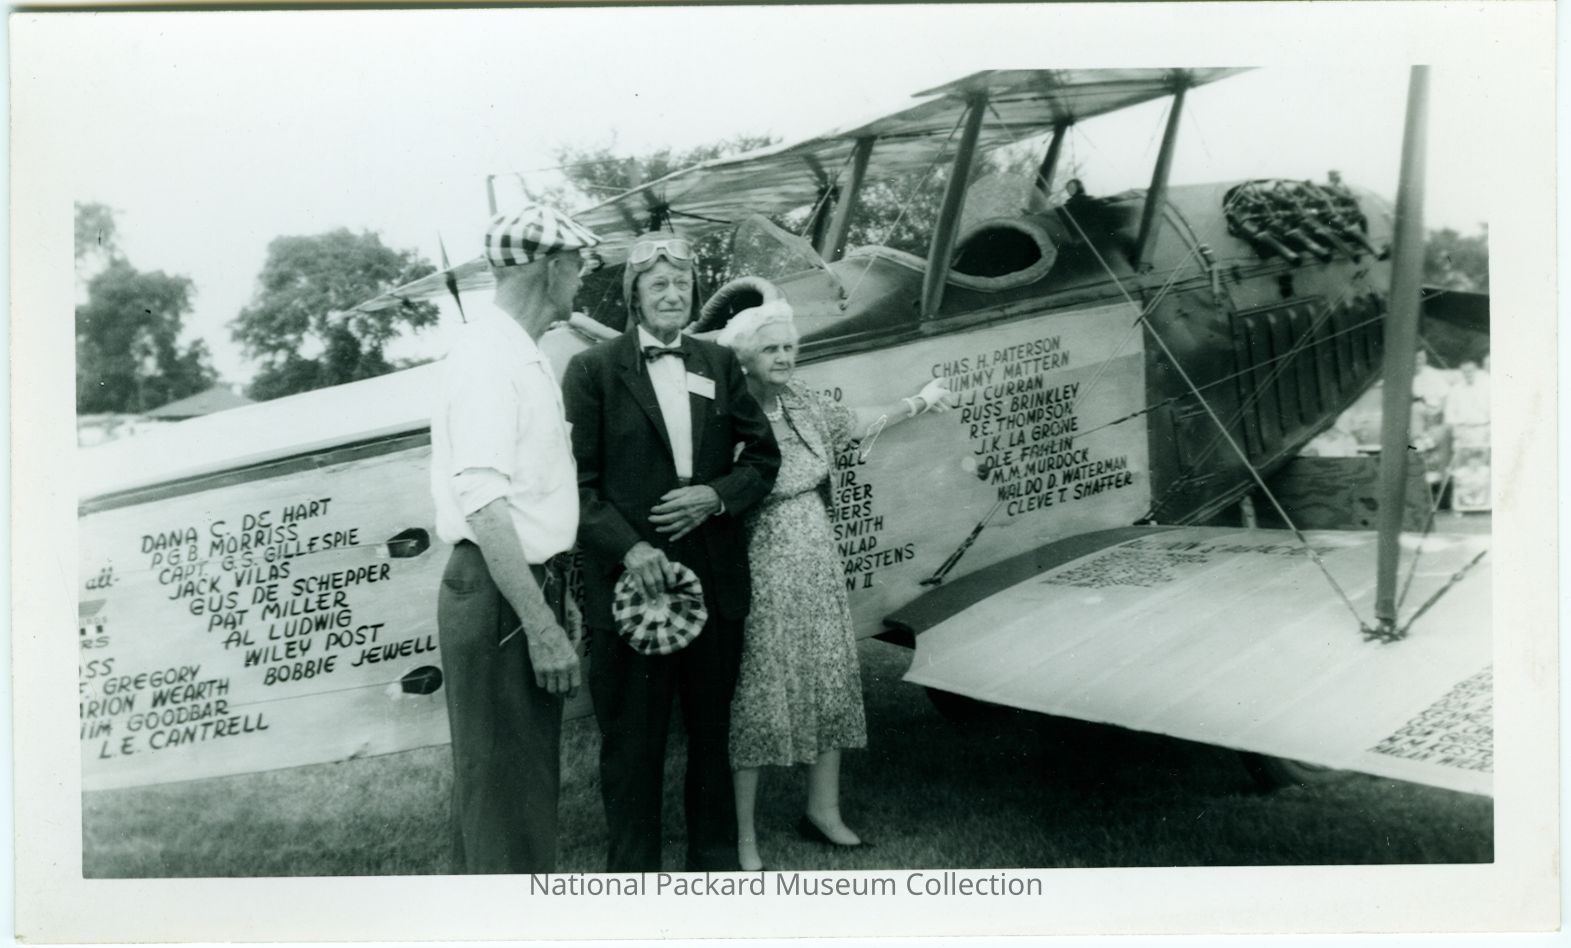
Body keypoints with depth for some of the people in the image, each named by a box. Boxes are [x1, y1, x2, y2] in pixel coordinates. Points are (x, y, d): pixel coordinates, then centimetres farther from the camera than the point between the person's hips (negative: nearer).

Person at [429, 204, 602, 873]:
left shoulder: (522, 355, 14)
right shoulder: (487, 356, -15)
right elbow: (484, 502, -23)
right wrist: (542, 626, -24)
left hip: (530, 584, 10)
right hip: (497, 594, -10)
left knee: (528, 774, 19)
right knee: (504, 786, 0)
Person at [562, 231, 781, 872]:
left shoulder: (720, 363, 11)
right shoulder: (593, 370, -2)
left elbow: (762, 456, 11)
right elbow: (578, 481, -7)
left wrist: (716, 495, -7)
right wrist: (629, 547, -19)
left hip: (715, 577, 4)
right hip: (629, 578, -4)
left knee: (713, 729, 15)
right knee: (631, 741, 5)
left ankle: (715, 861, 31)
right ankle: (633, 871, 20)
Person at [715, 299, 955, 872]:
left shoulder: (802, 402, 6)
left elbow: (855, 422, 24)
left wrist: (916, 404, 28)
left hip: (817, 567, 7)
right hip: (761, 575, -7)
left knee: (829, 684, 14)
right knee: (757, 699, 1)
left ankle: (823, 811, 32)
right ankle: (744, 836, 15)